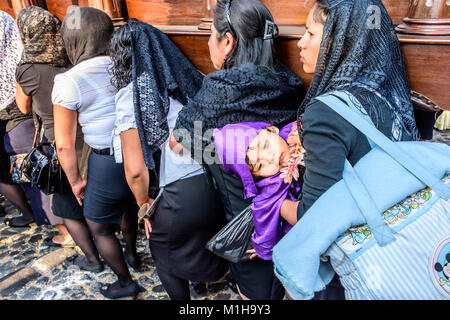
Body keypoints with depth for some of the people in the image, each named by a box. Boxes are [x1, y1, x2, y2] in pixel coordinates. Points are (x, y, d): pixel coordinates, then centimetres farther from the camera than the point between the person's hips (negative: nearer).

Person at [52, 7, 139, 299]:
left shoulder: (69, 81, -14)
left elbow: (65, 144, -11)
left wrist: (75, 181, 3)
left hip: (108, 163, -5)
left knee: (99, 227, 20)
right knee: (128, 205, 32)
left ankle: (126, 283, 37)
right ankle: (132, 254, 58)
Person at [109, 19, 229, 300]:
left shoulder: (131, 94, -4)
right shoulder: (190, 78, 10)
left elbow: (135, 169, -8)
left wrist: (144, 204, 10)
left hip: (184, 194, -5)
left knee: (162, 247, 26)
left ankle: (182, 295, 45)